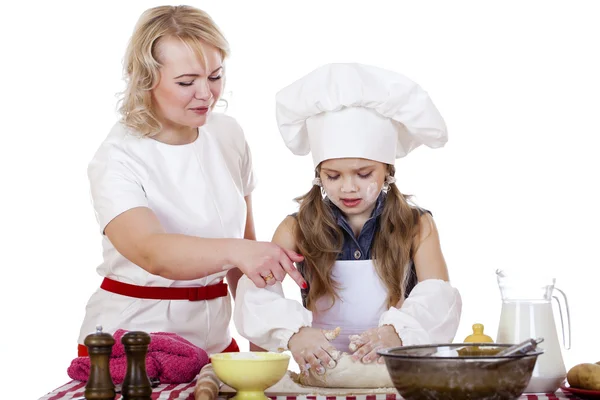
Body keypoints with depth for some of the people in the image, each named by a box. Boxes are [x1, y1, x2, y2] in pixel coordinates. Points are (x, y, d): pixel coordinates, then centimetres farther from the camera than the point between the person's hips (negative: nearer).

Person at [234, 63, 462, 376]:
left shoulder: (417, 227, 4)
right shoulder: (296, 230, 3)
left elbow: (438, 299, -9)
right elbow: (257, 294, -11)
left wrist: (397, 332, -31)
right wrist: (293, 333, -33)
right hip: (322, 372, 1)